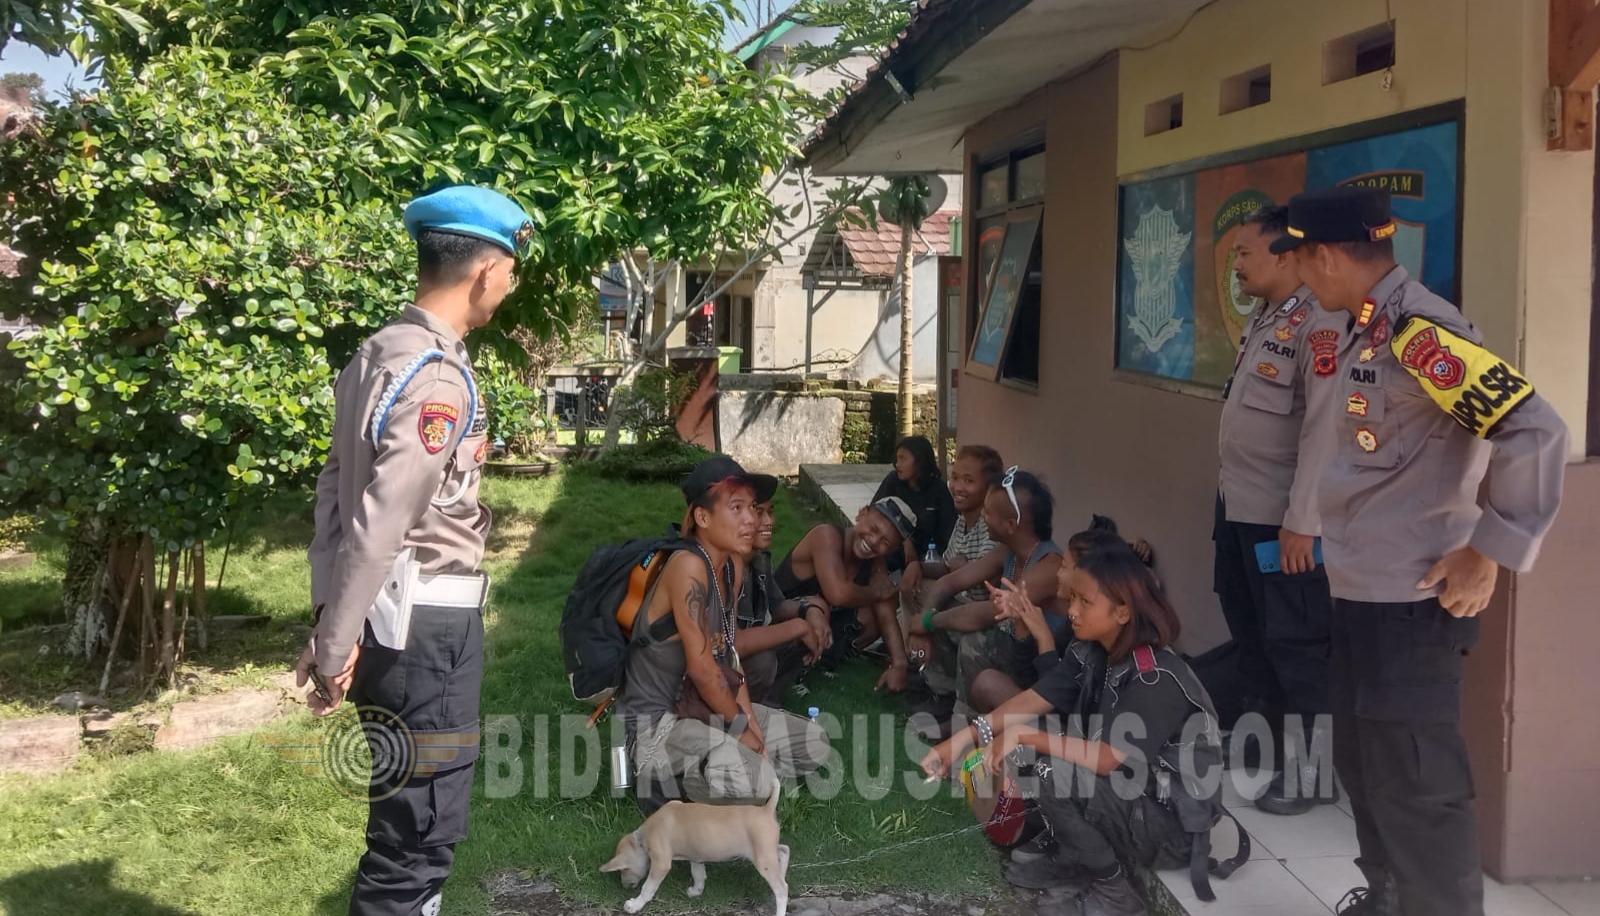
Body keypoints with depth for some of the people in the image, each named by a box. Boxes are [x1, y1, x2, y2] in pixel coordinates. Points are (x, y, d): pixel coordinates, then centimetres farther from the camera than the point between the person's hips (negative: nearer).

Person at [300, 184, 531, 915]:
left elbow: (336, 488, 11)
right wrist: (334, 645, -17)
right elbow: (380, 522, -23)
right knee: (421, 828, 1)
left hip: (393, 615, 10)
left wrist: (330, 616, 12)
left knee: (406, 812, 22)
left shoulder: (378, 354, 10)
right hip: (427, 621, -10)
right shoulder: (438, 377, -19)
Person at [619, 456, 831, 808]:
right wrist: (739, 726, -11)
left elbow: (729, 653, 8)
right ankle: (665, 783, -4)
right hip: (654, 722, -10)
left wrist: (749, 719, -4)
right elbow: (701, 666, -22)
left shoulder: (733, 565, 5)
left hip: (704, 709, 10)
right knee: (753, 780, -33)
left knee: (814, 744, 12)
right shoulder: (687, 566, -22)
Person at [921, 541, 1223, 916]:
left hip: (1174, 823, -8)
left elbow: (1112, 759, -31)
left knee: (1057, 773, -28)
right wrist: (962, 739, -15)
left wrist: (1025, 735, -29)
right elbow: (1035, 699, -5)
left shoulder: (1158, 678, -27)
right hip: (1124, 799, 8)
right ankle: (1067, 856, 10)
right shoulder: (1091, 652, -3)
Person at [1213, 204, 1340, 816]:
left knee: (1296, 647, 2)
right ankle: (1262, 750, 36)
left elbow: (1326, 431, -24)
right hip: (1239, 510, 10)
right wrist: (1227, 498, 17)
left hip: (1283, 519, -10)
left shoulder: (1320, 324, -18)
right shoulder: (1263, 320, 12)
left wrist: (1301, 522, -24)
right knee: (1251, 634, 20)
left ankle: (1315, 773, 15)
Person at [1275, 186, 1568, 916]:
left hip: (1413, 602, -10)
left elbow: (1535, 431, -26)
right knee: (1362, 768, 22)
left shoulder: (1419, 331, -19)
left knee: (1413, 787, -2)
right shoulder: (1362, 333, 9)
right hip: (1360, 592, 10)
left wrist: (1488, 553, -20)